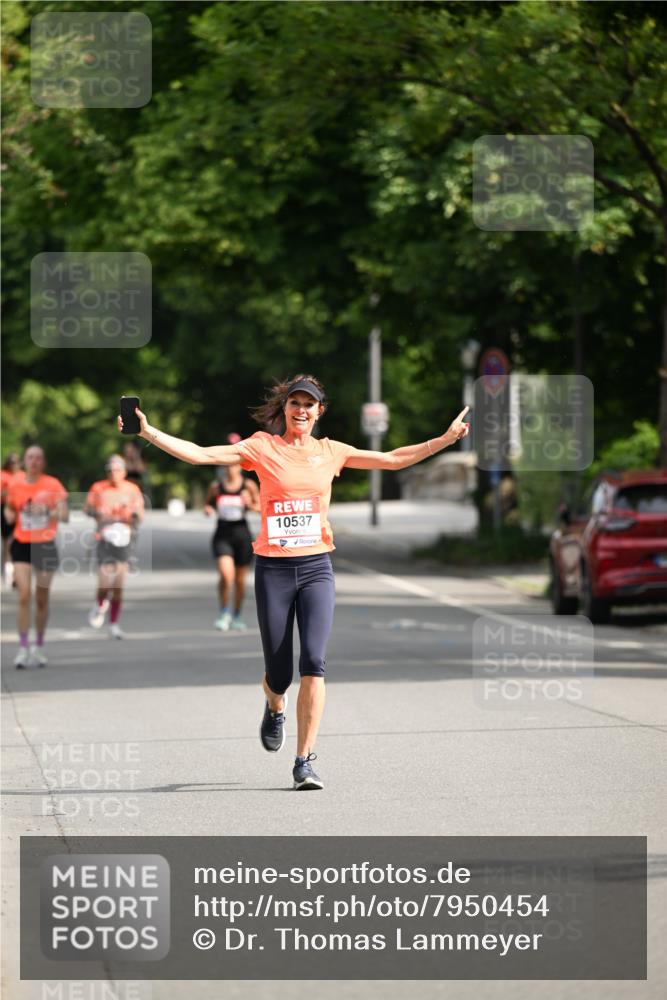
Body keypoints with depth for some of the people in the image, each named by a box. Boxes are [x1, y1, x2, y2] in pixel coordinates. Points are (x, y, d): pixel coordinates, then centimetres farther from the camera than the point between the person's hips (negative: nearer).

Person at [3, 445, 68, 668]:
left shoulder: (52, 485, -5)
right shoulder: (15, 484, 2)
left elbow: (64, 514, -12)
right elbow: (9, 508, 18)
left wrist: (51, 512, -32)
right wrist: (9, 515, -5)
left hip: (45, 545, 0)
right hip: (22, 545, 0)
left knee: (42, 599, 8)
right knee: (24, 595, -13)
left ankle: (38, 647, 24)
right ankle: (23, 648, -11)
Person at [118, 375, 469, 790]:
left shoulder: (331, 452, 10)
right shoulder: (262, 448, 2)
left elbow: (393, 459, 17)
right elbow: (199, 454, -5)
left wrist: (447, 438, 14)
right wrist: (148, 432, -14)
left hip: (316, 567, 1)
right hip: (273, 568, -1)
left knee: (314, 662, -16)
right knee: (278, 673, 2)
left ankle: (305, 762, -11)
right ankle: (275, 708, 41)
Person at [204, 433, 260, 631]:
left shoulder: (248, 486, -1)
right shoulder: (216, 487, 0)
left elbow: (260, 507, 5)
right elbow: (208, 505, 12)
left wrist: (250, 504, -15)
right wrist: (208, 510, -11)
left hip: (242, 534, 1)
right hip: (223, 534, -1)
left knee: (240, 580, 10)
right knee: (226, 574, -20)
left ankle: (237, 615, 28)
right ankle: (224, 612, -2)